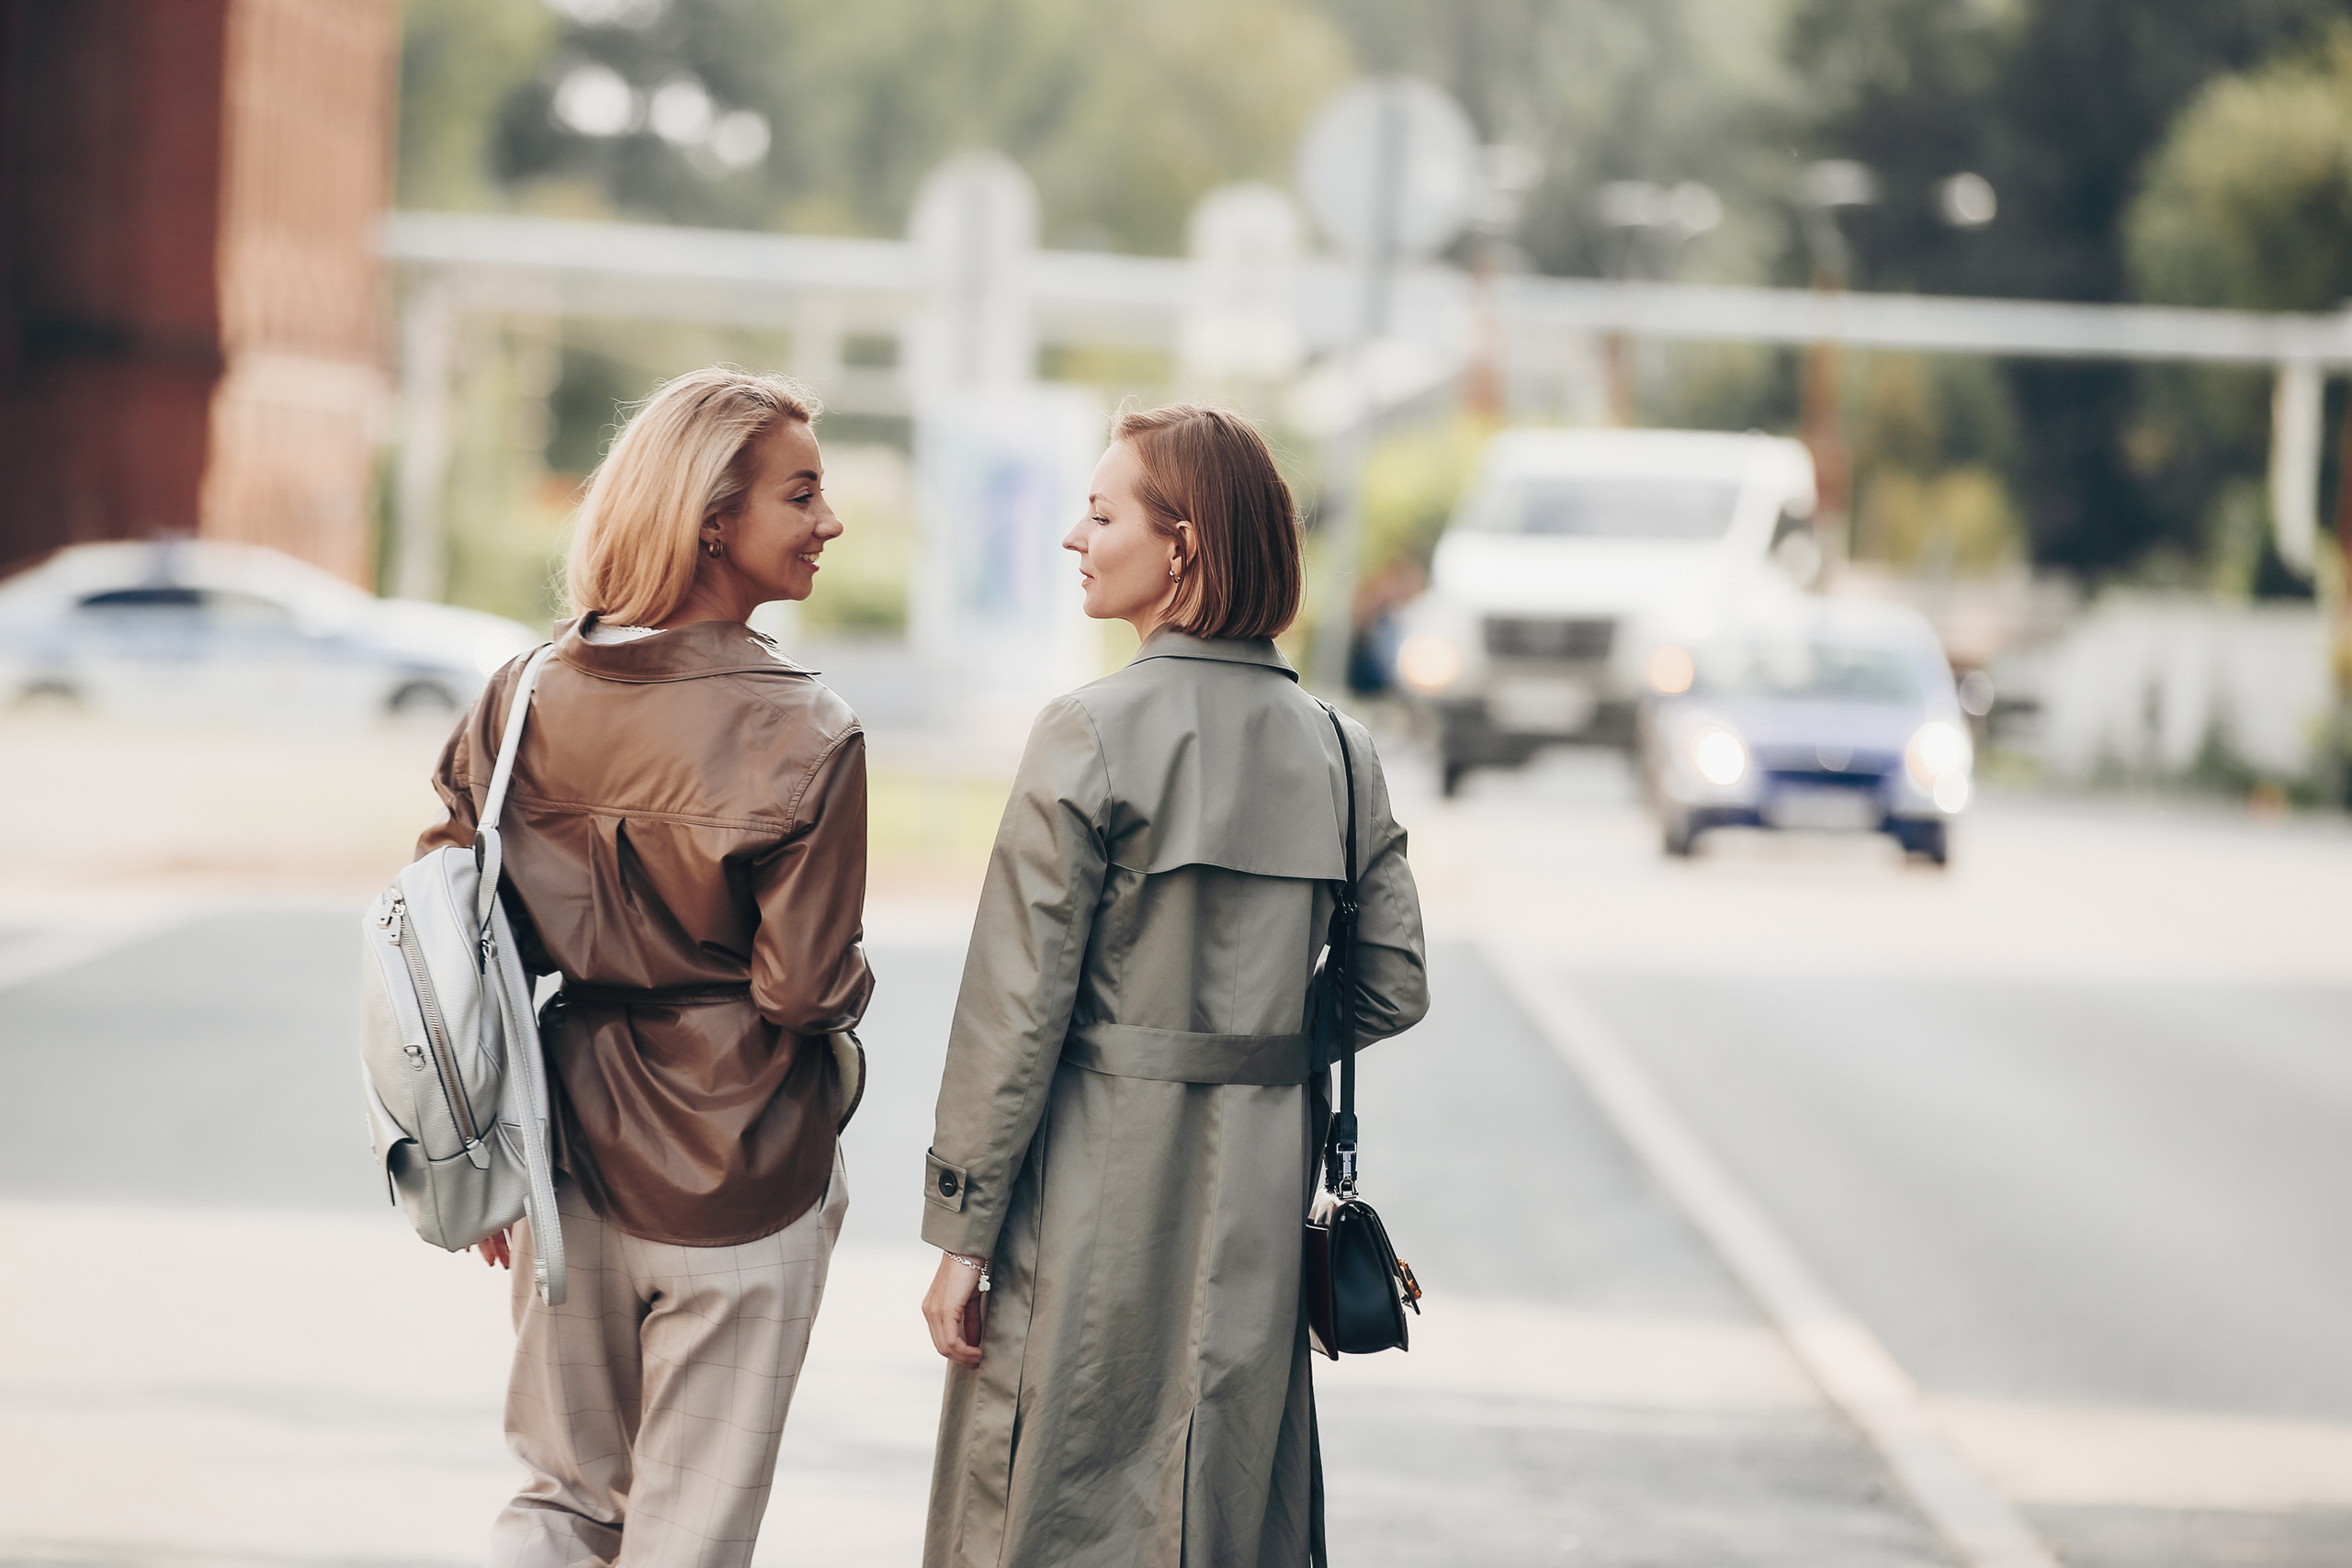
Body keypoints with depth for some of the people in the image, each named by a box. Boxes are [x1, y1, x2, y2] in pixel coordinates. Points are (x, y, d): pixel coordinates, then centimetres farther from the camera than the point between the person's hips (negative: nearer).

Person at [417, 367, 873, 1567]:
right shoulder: (799, 737, -18)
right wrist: (844, 989, 8)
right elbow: (804, 987, -17)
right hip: (733, 1175, -5)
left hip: (570, 1154, 5)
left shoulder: (527, 696, -3)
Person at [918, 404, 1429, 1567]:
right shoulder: (1336, 748, 4)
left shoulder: (1092, 735, -12)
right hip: (1258, 1196, 5)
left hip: (1102, 1199, -5)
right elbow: (1394, 988, 7)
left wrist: (961, 1230, -8)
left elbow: (1019, 1002, -12)